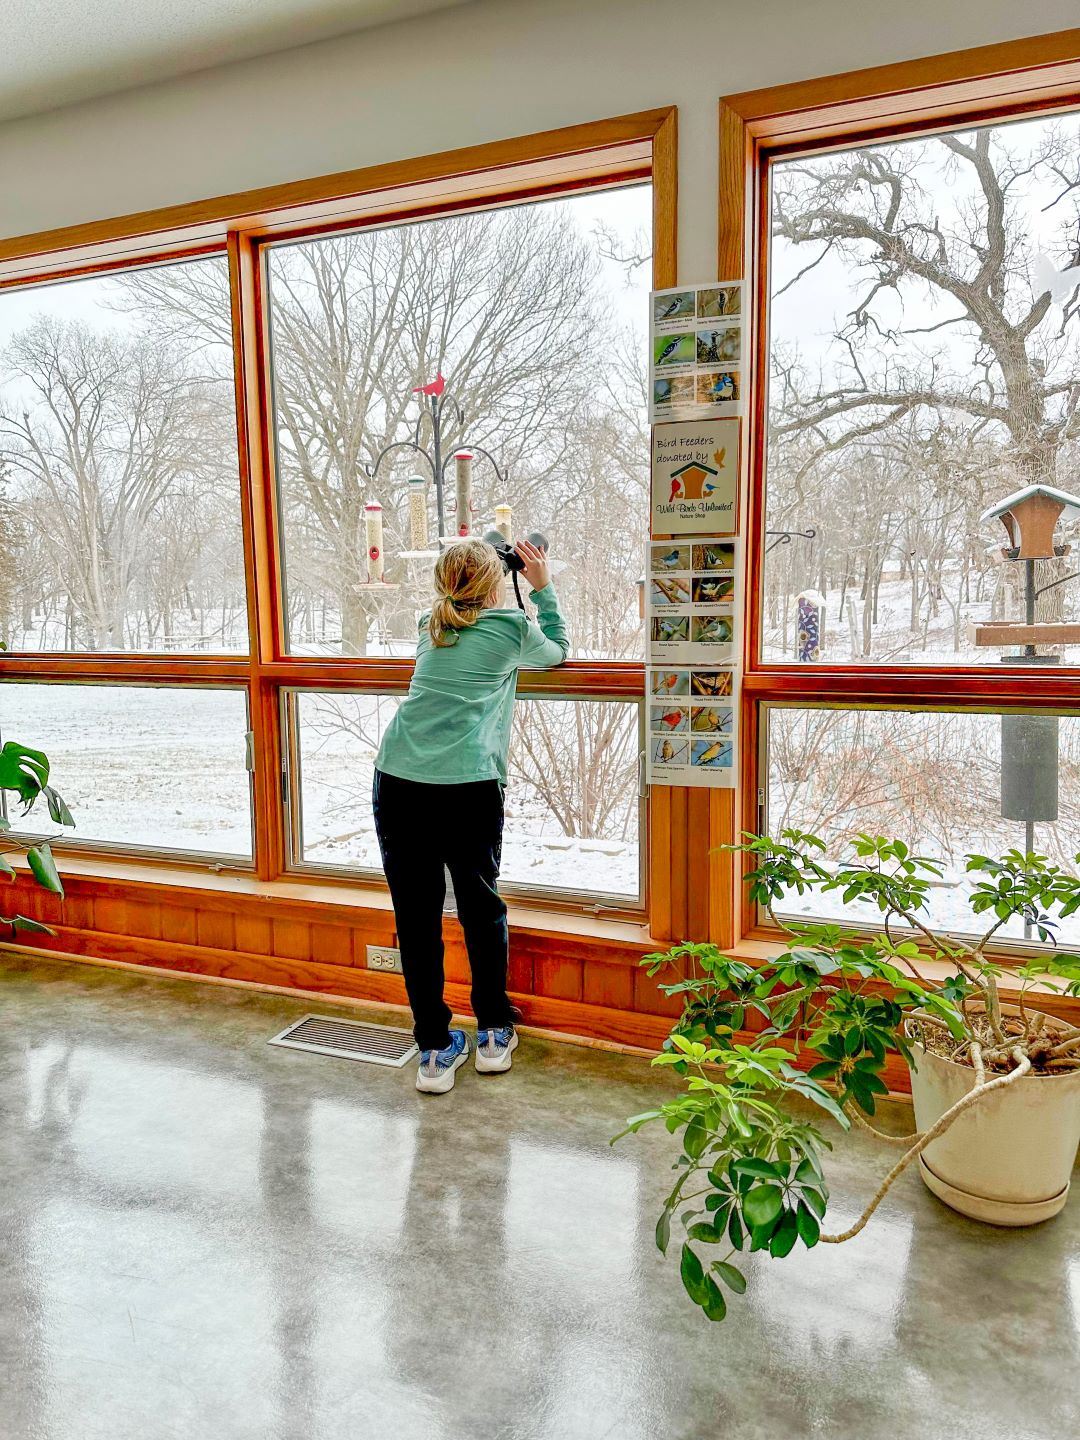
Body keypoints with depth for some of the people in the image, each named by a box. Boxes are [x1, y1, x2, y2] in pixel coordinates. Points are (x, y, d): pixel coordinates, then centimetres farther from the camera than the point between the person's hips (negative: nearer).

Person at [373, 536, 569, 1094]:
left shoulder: (430, 626, 19)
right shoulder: (512, 627, 8)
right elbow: (557, 652, 29)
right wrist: (543, 587, 35)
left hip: (397, 782, 3)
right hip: (468, 789, -3)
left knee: (416, 918, 9)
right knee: (482, 909, 15)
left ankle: (435, 1050, 19)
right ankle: (493, 1034, 30)